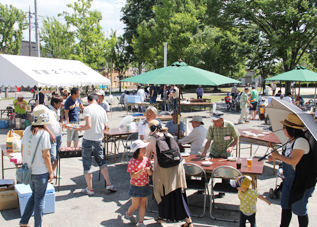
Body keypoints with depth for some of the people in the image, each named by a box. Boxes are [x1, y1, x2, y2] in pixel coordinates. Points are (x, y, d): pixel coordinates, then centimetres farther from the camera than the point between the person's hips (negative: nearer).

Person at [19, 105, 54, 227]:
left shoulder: (27, 130, -1)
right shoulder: (44, 134, -20)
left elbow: (22, 149, 7)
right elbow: (46, 155, -16)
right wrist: (51, 172, -6)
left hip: (28, 171, 6)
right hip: (40, 172, -6)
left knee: (34, 195, 26)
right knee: (39, 200, 10)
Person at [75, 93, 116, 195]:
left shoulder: (87, 109, -12)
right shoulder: (102, 110, 5)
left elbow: (88, 125, -22)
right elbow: (105, 126, 10)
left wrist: (79, 129, -5)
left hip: (88, 140, -5)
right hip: (99, 140, 5)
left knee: (87, 164, 7)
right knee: (101, 161, 20)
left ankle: (89, 189, 14)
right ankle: (109, 184, 18)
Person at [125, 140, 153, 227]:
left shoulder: (146, 159, -3)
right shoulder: (132, 162, -17)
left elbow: (151, 174, -1)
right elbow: (132, 176, -19)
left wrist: (148, 170, -23)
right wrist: (140, 172, -34)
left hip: (145, 186, 4)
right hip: (135, 186, -4)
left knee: (143, 204, 9)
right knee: (135, 205, 5)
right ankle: (128, 213, 36)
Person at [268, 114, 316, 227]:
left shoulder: (301, 141, -24)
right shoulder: (291, 140, 6)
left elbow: (294, 161, -30)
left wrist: (278, 156, -18)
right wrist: (275, 158, 5)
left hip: (302, 181, -9)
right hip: (289, 179, 9)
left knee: (299, 209, 6)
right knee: (285, 205, 16)